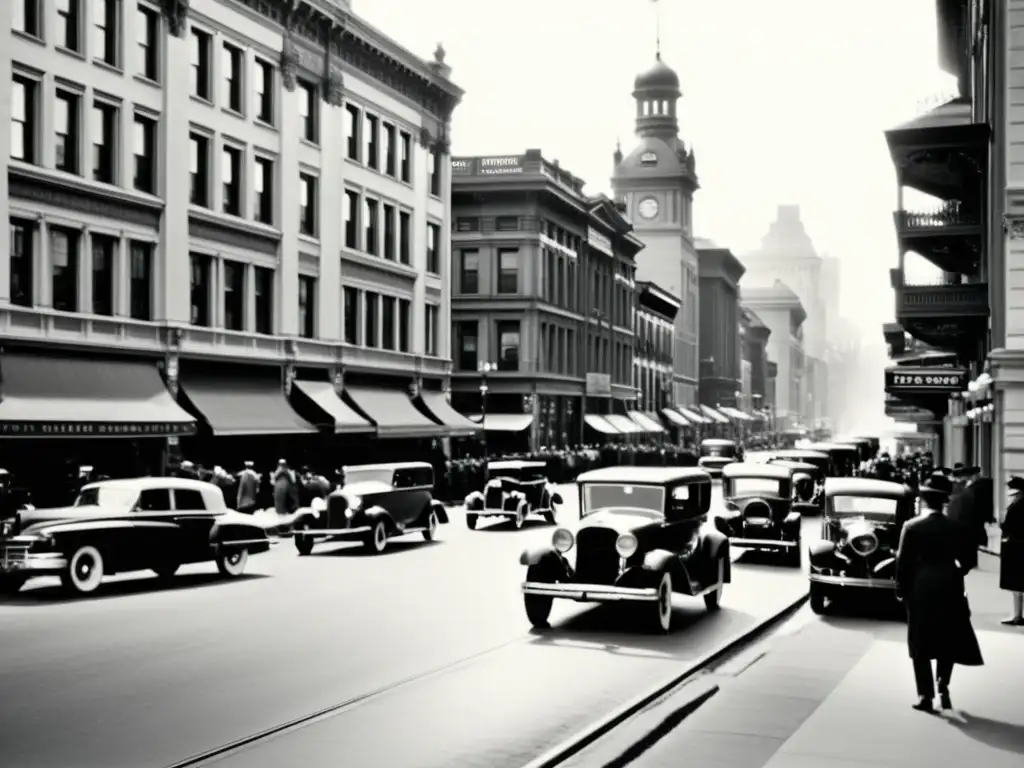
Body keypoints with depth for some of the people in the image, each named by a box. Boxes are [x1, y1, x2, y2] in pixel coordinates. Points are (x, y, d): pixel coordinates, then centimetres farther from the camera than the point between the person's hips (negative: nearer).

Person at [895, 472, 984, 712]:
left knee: (921, 643, 6)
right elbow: (965, 559, 3)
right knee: (948, 641, 17)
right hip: (949, 588, 2)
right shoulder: (955, 528, -2)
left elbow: (903, 562, -9)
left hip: (921, 589, -2)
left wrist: (901, 588, 3)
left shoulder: (911, 527, -10)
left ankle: (926, 695, 4)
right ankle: (943, 685, 6)